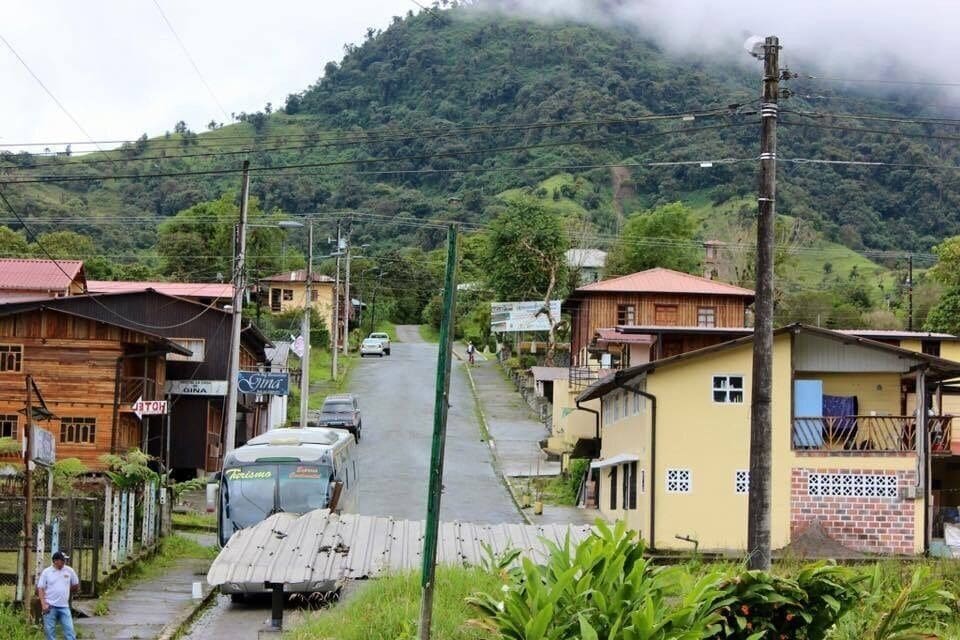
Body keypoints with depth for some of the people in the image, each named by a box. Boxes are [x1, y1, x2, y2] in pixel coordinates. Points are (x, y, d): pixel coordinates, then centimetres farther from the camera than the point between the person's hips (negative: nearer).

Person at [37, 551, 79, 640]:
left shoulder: (69, 571, 3)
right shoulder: (46, 572, -3)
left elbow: (76, 585, 17)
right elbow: (40, 588, -4)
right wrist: (43, 604, -12)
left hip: (64, 606, 2)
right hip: (50, 606, -2)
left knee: (69, 630, -2)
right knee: (49, 631, 3)